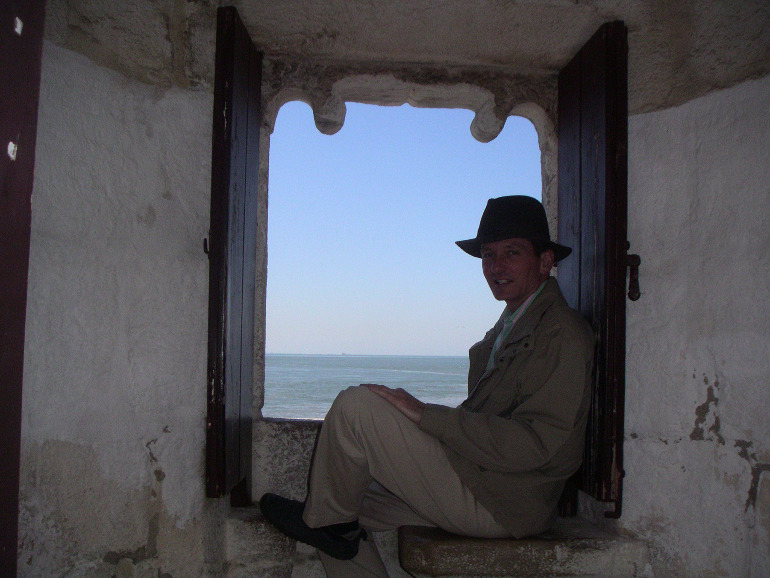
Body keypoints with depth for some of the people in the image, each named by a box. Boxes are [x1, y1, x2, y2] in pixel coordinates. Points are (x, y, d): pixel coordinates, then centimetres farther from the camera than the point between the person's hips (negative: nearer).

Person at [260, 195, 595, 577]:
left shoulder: (562, 333, -13)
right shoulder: (509, 325, 16)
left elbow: (531, 445, -22)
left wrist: (426, 415, -21)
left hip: (500, 506, -9)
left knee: (355, 405, -16)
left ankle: (324, 519, 6)